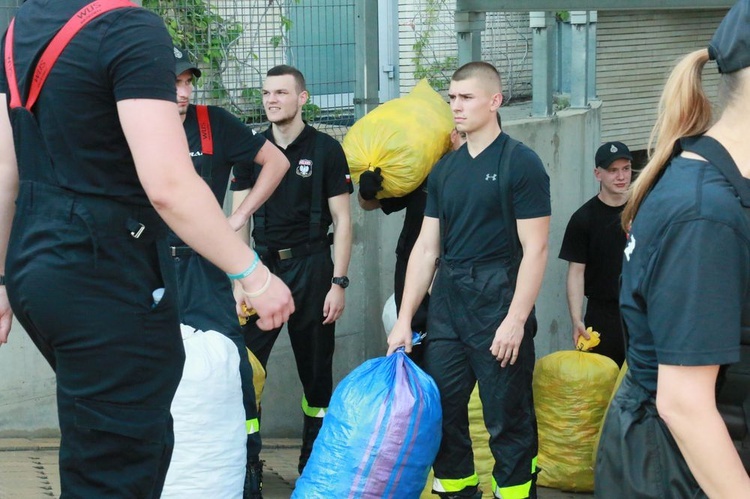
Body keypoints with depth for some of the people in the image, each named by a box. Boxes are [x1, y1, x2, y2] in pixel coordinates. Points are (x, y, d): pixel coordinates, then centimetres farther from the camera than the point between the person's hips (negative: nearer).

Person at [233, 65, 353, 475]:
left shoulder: (326, 150, -2)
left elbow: (342, 221, -2)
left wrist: (338, 283, -9)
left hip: (310, 267, -2)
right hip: (263, 264, 2)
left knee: (315, 371, 6)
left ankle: (314, 463, 18)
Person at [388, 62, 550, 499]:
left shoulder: (521, 163, -5)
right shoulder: (445, 168, 12)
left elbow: (535, 249, -10)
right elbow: (426, 248, 13)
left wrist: (515, 320, -17)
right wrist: (405, 319, 8)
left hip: (498, 301, -6)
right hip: (447, 303, 6)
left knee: (508, 421, 0)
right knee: (441, 409, 9)